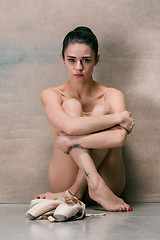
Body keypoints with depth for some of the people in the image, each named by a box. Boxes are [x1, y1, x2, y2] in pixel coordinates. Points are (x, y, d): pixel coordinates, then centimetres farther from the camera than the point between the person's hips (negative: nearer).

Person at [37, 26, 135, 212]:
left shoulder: (112, 96, 2)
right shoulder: (51, 95, 2)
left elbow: (119, 137, -19)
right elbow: (70, 126, -22)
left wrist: (70, 141, -20)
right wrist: (118, 117, -17)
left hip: (108, 182, 0)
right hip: (63, 181, 0)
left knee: (102, 111, -18)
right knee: (71, 105, -16)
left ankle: (76, 190, -22)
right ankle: (95, 186, -29)